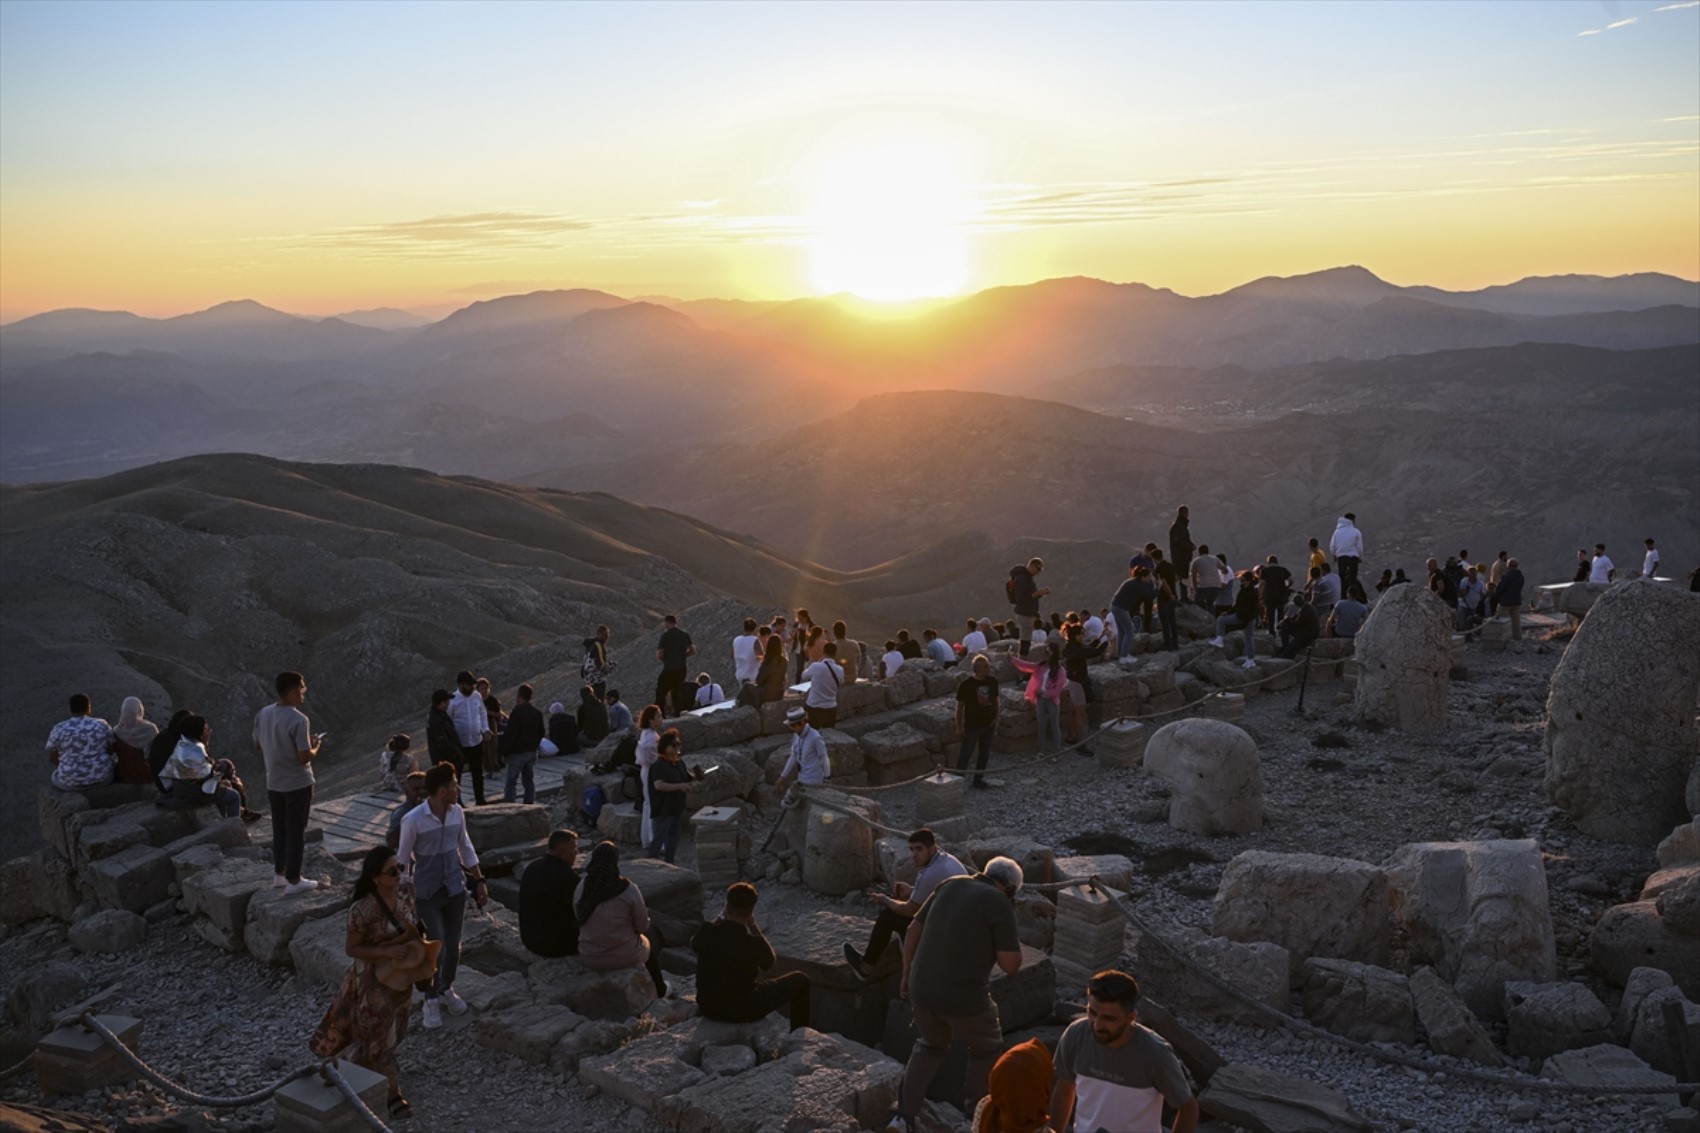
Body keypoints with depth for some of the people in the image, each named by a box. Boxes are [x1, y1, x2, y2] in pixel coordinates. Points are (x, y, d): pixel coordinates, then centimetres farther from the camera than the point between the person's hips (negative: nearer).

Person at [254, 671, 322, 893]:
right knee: (296, 832, 3)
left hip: (273, 783, 7)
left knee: (279, 829, 19)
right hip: (297, 784, -7)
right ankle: (293, 880, 9)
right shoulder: (298, 719, -23)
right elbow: (304, 757, -22)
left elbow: (258, 746, 12)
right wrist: (316, 747, -1)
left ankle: (279, 873, 29)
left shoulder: (263, 714, 0)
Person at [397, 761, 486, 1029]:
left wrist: (479, 881, 11)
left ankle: (446, 989, 39)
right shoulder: (413, 820, -21)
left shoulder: (457, 813, -5)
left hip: (456, 890, 5)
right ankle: (431, 1000, 16)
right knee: (437, 948, -7)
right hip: (427, 894, -5)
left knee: (453, 946, 13)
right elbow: (403, 859, -11)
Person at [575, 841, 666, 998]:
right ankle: (660, 990, 51)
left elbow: (580, 920, 4)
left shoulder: (581, 888, -10)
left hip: (589, 958, 3)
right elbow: (642, 927, -9)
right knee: (648, 942, 33)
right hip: (624, 957, -3)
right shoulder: (628, 889, -19)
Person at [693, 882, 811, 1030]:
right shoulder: (752, 943, -27)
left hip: (708, 1007, 5)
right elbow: (769, 962, -2)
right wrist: (753, 926, -5)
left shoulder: (707, 932, -17)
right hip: (742, 1012, -4)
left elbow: (694, 945, 10)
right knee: (799, 980, 11)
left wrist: (719, 919, 9)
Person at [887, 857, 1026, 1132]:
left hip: (921, 989, 5)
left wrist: (907, 974, 23)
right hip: (963, 996, -5)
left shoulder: (950, 885, 9)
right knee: (986, 1050, 22)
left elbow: (914, 930, 14)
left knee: (931, 1045, 30)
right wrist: (1001, 933, 6)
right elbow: (1011, 965, -11)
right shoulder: (1000, 904, -9)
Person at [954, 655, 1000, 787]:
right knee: (965, 754, 0)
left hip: (989, 724, 5)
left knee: (984, 754, 13)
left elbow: (995, 700, 10)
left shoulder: (992, 681, -3)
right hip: (972, 726, -5)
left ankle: (978, 779, 26)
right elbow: (960, 706, -10)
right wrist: (959, 726, -9)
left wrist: (996, 719, 5)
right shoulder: (966, 685, -17)